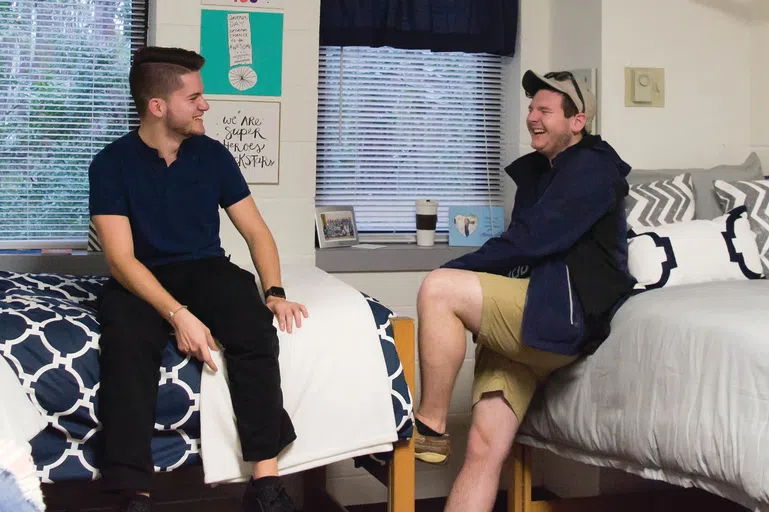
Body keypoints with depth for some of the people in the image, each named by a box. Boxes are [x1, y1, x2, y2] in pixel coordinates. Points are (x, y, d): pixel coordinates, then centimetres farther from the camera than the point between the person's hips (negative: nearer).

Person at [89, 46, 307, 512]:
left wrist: (275, 292, -12)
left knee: (254, 323, -31)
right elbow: (122, 258, -14)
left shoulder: (212, 154, 4)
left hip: (206, 269, 2)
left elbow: (256, 230, 8)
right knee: (127, 339, -37)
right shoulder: (112, 164, -6)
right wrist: (178, 314, -30)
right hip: (142, 280, -2)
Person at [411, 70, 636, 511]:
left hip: (566, 313, -7)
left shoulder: (592, 168, -2)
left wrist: (457, 270, -7)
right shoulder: (535, 171, 25)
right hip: (519, 323, 7)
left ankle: (430, 429, -16)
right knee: (485, 449, -5)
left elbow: (530, 242, -13)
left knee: (438, 289, -23)